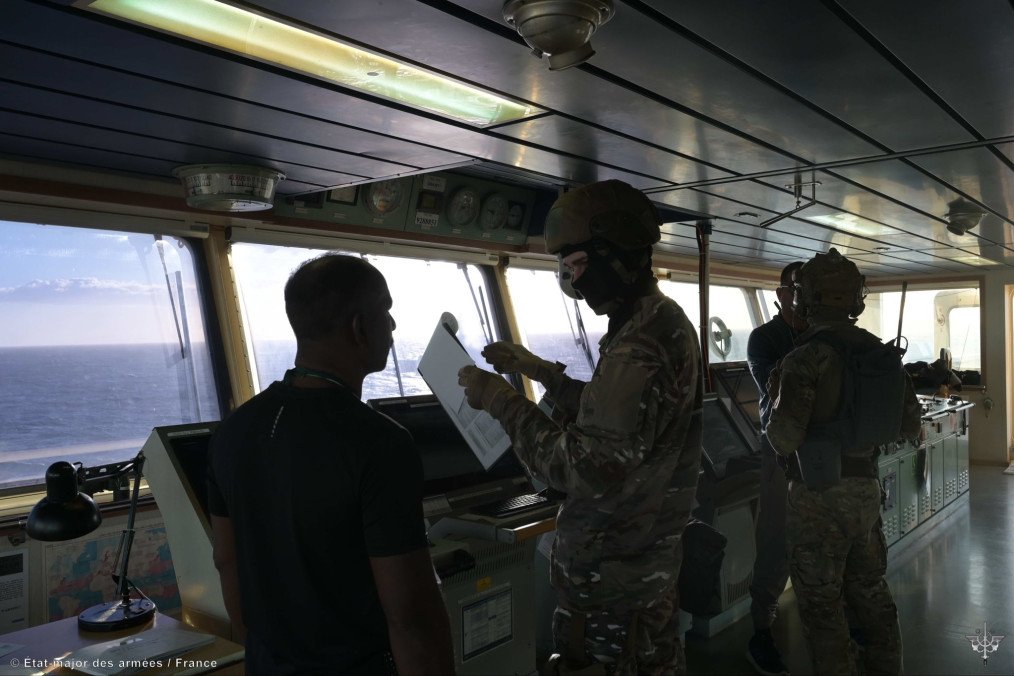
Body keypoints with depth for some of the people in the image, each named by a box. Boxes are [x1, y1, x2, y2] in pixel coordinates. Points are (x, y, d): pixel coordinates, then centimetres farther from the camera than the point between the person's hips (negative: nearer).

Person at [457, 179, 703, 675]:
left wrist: (501, 401, -21)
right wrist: (540, 370, 12)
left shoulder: (640, 349, -27)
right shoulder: (664, 321, 6)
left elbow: (588, 472, -28)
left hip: (608, 584, -10)